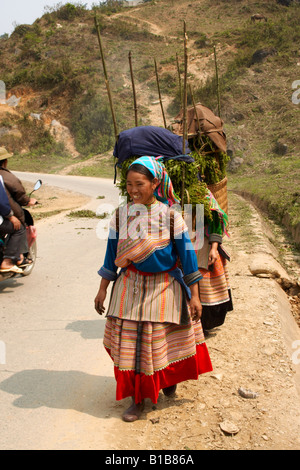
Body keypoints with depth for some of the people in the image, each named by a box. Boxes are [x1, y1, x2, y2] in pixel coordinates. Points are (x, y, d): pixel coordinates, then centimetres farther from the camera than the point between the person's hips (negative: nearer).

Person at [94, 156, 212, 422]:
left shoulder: (170, 215, -10)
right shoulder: (121, 215, -3)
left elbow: (187, 253, -6)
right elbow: (112, 253, 6)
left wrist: (194, 296, -6)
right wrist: (103, 289, 9)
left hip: (164, 288, -1)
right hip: (130, 288, 2)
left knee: (166, 341, 11)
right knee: (131, 343, 5)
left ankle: (168, 380, 42)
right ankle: (138, 398, 23)